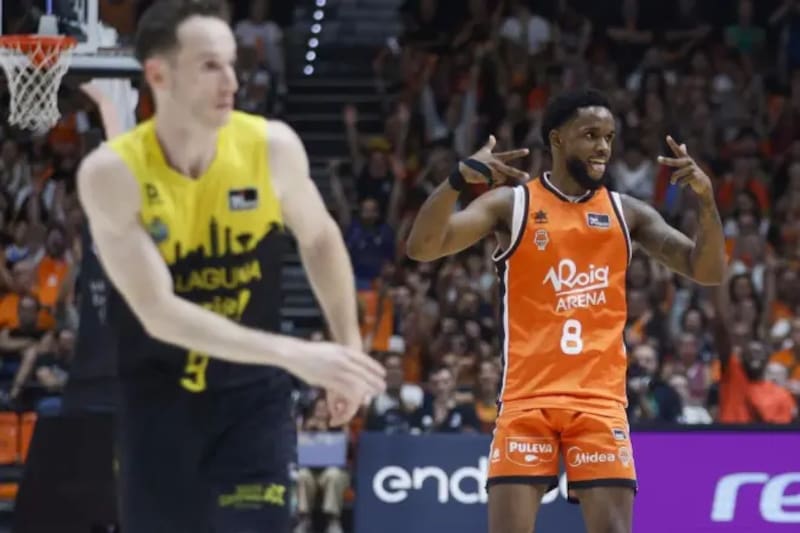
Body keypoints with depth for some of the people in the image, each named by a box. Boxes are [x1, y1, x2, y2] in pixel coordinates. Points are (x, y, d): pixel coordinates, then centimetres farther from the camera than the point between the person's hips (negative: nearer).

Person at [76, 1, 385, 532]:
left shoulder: (272, 146, -11)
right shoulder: (111, 172, -19)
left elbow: (320, 240, 11)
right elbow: (159, 313, -27)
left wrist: (349, 348, 9)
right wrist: (294, 355, -35)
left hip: (253, 393, 1)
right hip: (158, 397, -1)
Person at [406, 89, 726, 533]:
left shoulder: (626, 212, 10)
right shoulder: (511, 204, 1)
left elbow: (707, 271, 7)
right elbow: (422, 248, -10)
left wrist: (706, 198, -10)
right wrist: (458, 179, -27)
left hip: (600, 400, 2)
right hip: (528, 398, -2)